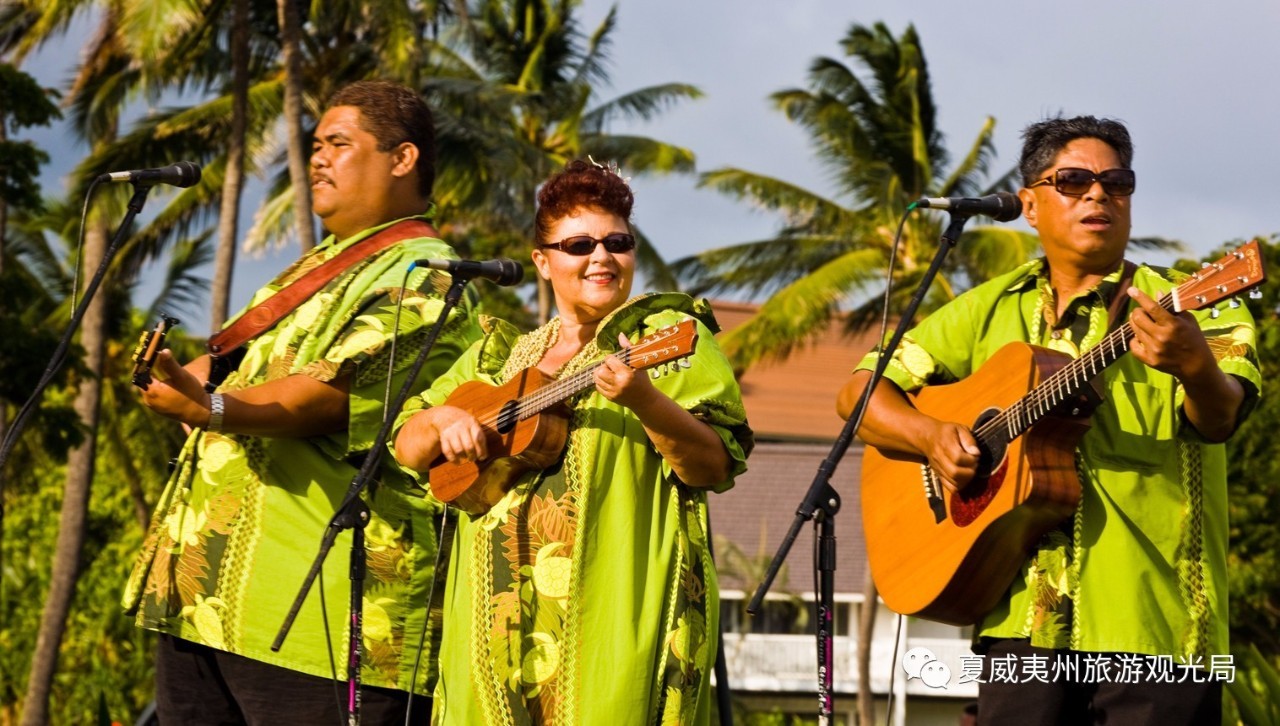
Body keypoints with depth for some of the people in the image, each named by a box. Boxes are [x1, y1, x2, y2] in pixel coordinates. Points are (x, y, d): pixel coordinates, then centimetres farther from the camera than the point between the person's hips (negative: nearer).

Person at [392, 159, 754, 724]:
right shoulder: (498, 356, 19)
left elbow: (717, 467, -9)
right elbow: (407, 447, 19)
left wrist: (644, 400, -24)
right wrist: (445, 421, -3)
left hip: (615, 609, -5)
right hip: (499, 610, 5)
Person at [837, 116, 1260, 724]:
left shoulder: (1183, 306, 2)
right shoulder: (989, 312, 14)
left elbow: (1221, 417, -16)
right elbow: (859, 391, 15)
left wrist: (1195, 368, -40)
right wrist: (929, 433, -6)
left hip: (1157, 627, -3)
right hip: (1024, 624, 3)